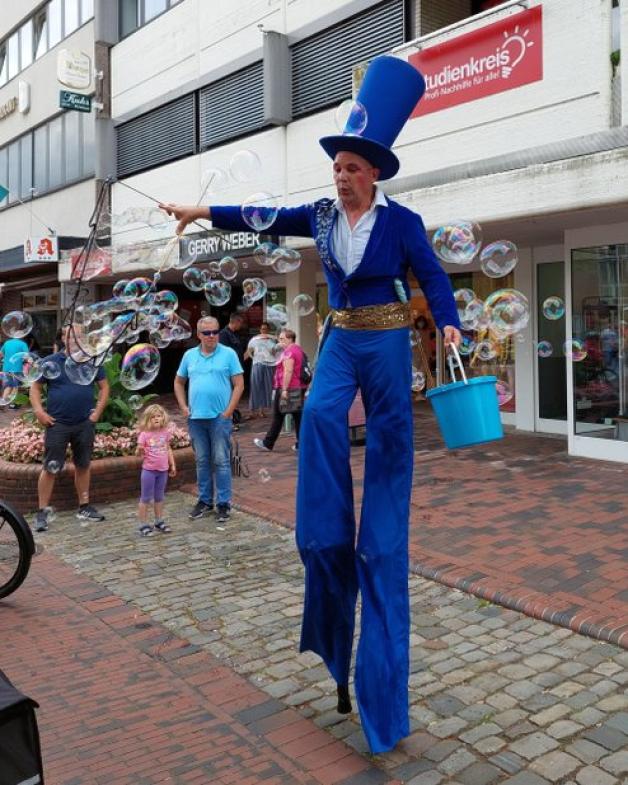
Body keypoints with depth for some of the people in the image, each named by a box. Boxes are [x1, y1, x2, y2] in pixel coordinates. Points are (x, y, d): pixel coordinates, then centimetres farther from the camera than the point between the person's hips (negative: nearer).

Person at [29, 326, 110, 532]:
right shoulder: (50, 362, 0)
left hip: (84, 424, 3)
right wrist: (39, 411, -8)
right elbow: (35, 387, 4)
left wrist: (97, 411, 1)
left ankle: (84, 508, 24)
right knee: (50, 468, -3)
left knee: (83, 466, 12)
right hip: (57, 424, -2)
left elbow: (104, 386, 11)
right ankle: (42, 512, 6)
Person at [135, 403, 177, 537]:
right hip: (149, 470, -5)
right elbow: (139, 452, -12)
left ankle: (159, 522, 28)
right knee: (146, 498, 2)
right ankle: (143, 525, 8)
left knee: (159, 497, 16)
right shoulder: (144, 434, -11)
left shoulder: (166, 433, 2)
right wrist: (140, 450, -35)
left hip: (163, 470, 5)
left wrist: (172, 465, 13)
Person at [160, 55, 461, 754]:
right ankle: (331, 544, -12)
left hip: (386, 341, -4)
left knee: (388, 446, -5)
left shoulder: (401, 221, -5)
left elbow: (433, 277, -2)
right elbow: (268, 220, 11)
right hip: (340, 338, 4)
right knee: (320, 415, -25)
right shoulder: (323, 215, 7)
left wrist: (448, 326, -18)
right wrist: (207, 213, 5)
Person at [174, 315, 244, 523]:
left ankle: (223, 504, 8)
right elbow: (178, 383, 17)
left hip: (219, 417, -3)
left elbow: (239, 384, -3)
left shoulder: (228, 354, -1)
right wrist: (184, 407, 6)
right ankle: (205, 501, 23)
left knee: (221, 461, 0)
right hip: (196, 418, 4)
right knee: (202, 461, 12)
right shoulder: (189, 356, 9)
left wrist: (228, 411, -10)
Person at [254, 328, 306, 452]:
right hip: (299, 388, 9)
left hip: (287, 389, -9)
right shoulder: (298, 349, 17)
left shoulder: (288, 351, -14)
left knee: (278, 416, 1)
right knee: (298, 416, 7)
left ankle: (268, 443, 11)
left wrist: (284, 389, -23)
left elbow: (288, 371, -22)